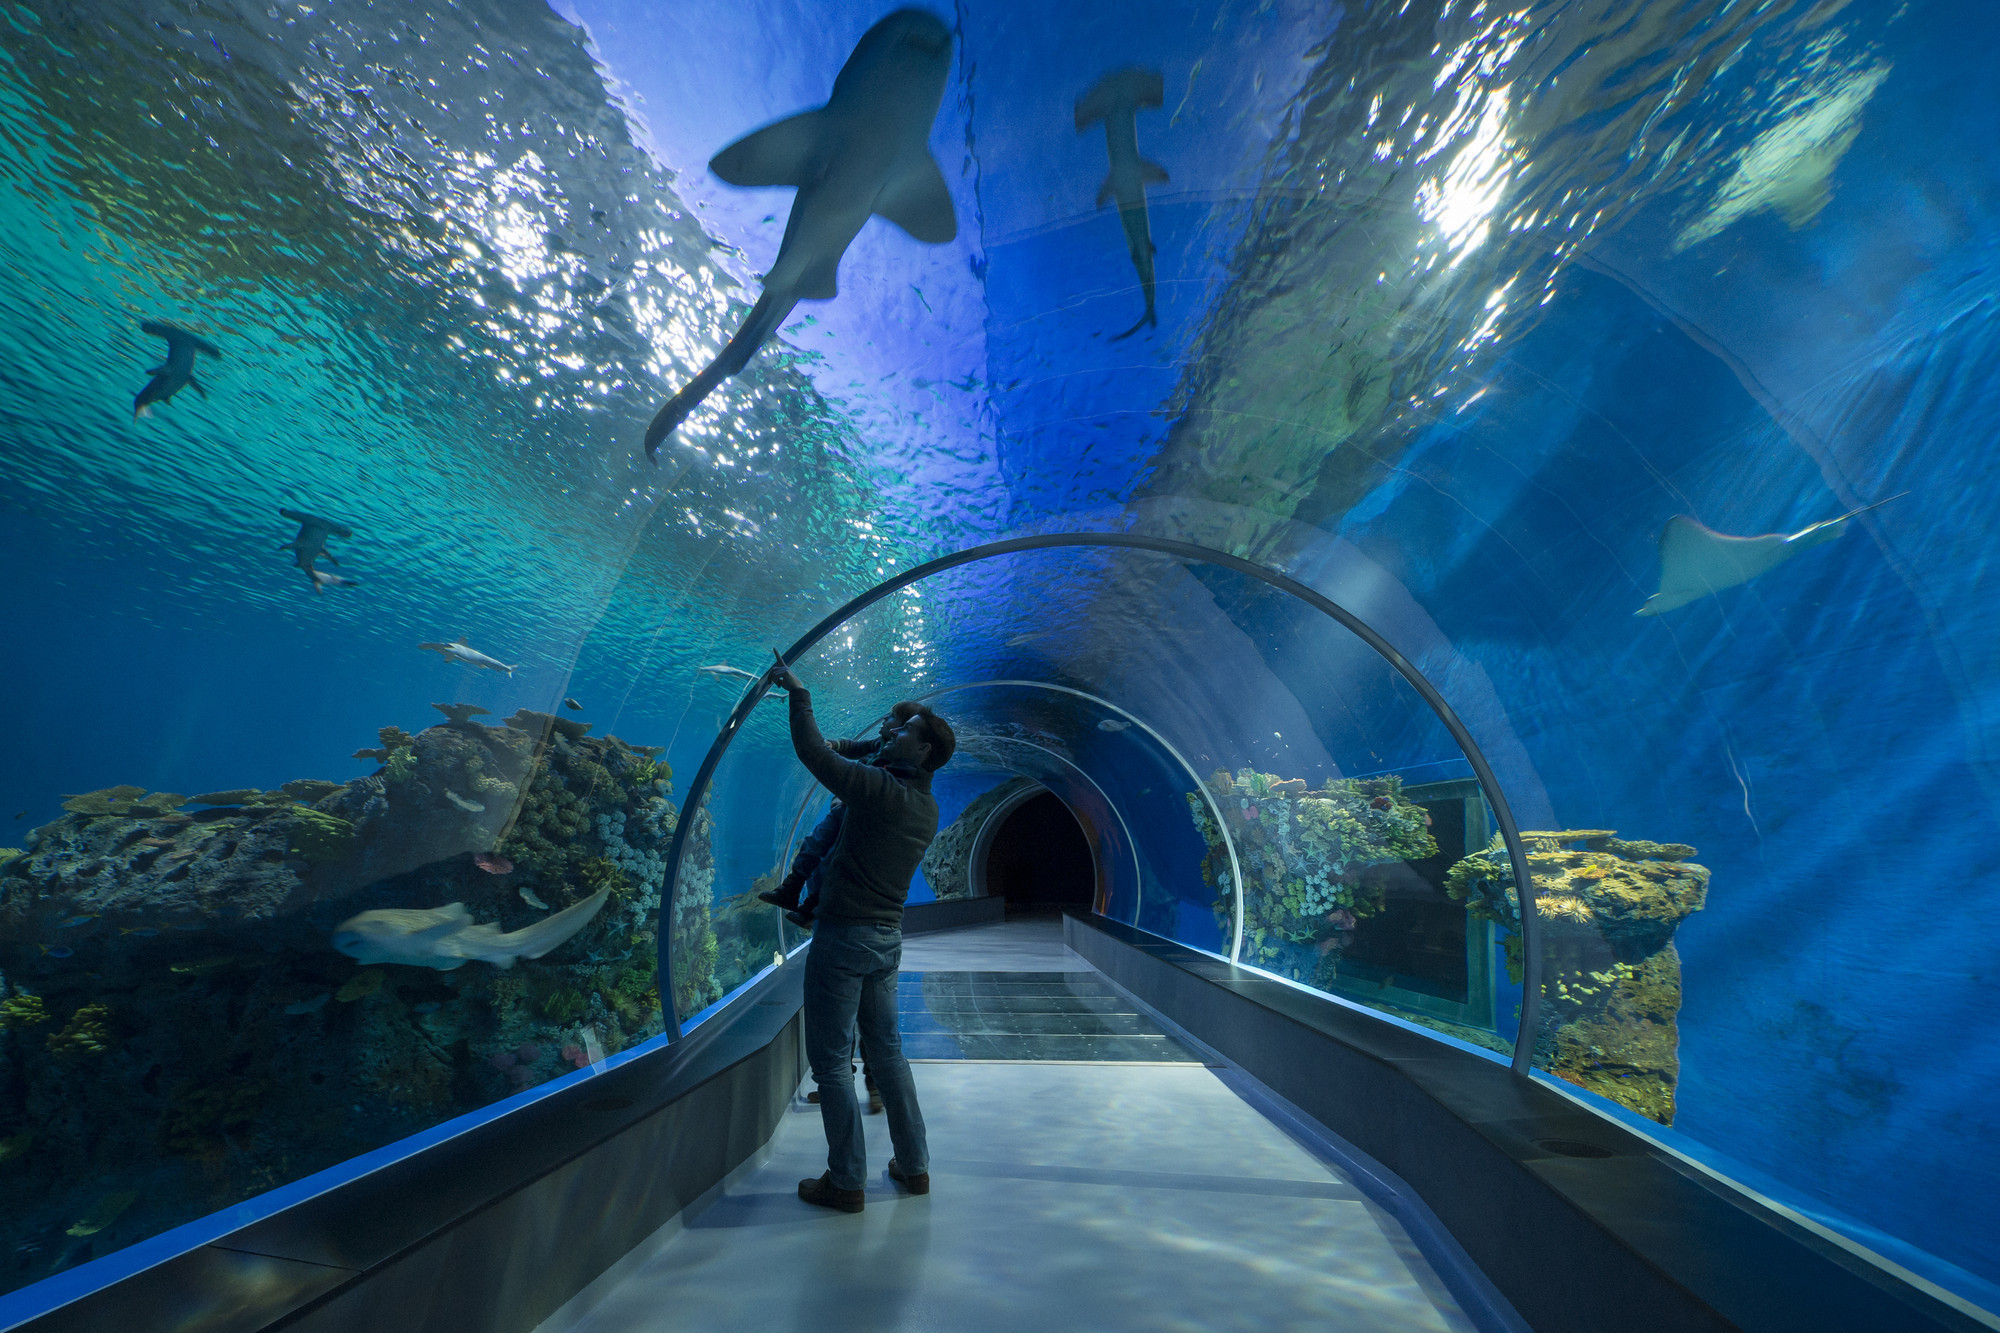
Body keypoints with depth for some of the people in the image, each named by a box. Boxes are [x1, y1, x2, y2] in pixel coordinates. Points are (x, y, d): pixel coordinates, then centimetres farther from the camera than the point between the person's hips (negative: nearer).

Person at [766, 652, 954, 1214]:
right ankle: (914, 1166, 28)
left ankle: (847, 1182, 14)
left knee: (831, 1059, 5)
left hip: (844, 935, -8)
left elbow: (815, 753, -15)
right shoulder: (927, 810, 7)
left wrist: (798, 693, -5)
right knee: (886, 1050, 19)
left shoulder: (879, 787, -18)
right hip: (888, 937, 8)